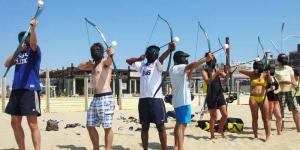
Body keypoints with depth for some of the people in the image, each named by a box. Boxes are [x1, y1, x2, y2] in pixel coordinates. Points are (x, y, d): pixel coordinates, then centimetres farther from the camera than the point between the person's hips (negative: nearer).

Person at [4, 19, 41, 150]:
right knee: (15, 123, 11)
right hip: (16, 90, 7)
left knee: (32, 125, -7)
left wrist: (33, 28, -38)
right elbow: (6, 64, 11)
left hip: (30, 89, -7)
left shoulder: (34, 51, 1)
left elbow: (33, 42, -20)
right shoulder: (18, 53, 17)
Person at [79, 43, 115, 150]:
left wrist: (110, 55, -54)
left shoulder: (105, 62, -5)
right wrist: (88, 63, 8)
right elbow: (80, 67, 31)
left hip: (105, 98, -9)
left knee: (107, 127, -5)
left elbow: (109, 61, -29)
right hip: (95, 99, 9)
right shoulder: (94, 65, 20)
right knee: (90, 126, 12)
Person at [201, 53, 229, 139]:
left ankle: (220, 129, 26)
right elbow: (207, 81, -19)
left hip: (220, 95, 4)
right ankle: (212, 135, 14)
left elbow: (225, 78, 1)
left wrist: (229, 72, -18)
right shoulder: (204, 71, -3)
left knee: (225, 114, 2)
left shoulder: (217, 70, 11)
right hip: (211, 96, -4)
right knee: (213, 117, 1)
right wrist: (216, 74, -28)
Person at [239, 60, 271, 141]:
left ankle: (268, 136, -1)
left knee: (266, 118, -2)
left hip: (263, 98, 0)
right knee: (255, 118, 5)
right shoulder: (252, 75, 7)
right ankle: (255, 135, 11)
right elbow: (240, 71, 3)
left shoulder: (264, 75, 8)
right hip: (253, 98, 0)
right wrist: (253, 72, -5)